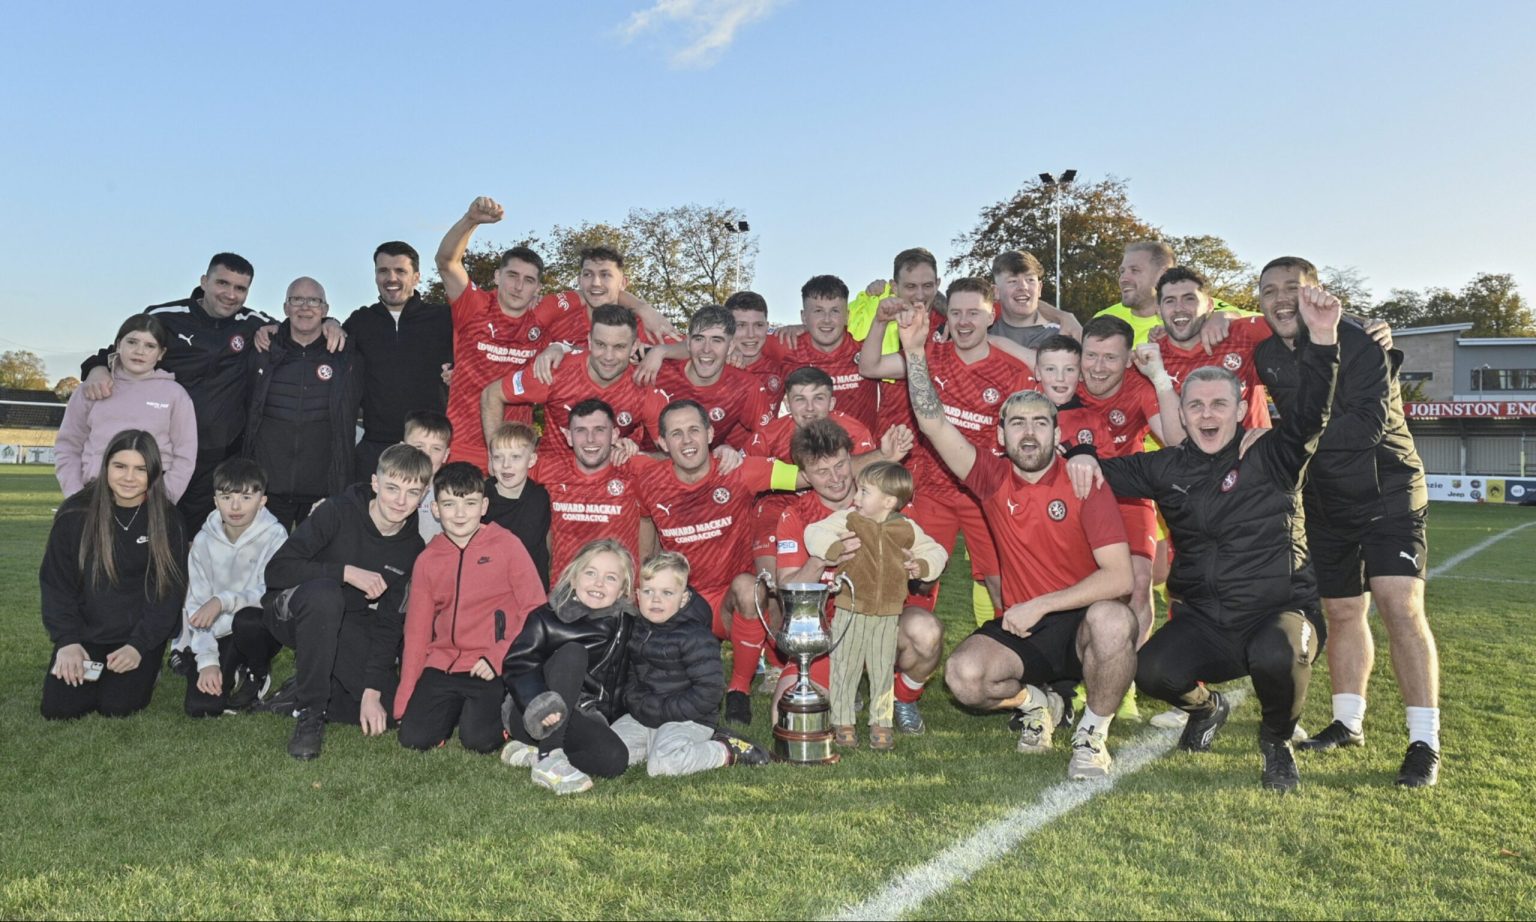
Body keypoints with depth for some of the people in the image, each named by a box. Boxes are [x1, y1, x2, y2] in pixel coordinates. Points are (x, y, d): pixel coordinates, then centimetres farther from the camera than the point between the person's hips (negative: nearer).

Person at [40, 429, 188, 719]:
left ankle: (146, 666, 16)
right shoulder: (75, 513, -7)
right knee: (58, 708, -11)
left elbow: (170, 590, -6)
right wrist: (66, 641, -12)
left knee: (116, 707, -15)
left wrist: (140, 645, -15)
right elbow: (55, 582, -2)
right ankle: (90, 668, 20)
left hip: (142, 633, -1)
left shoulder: (167, 520, -7)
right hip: (85, 632, 1)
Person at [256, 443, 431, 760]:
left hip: (345, 625, 4)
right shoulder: (339, 511, -18)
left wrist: (372, 689, -15)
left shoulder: (411, 546, -6)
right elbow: (277, 569, -24)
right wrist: (347, 572, -30)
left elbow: (387, 623, -6)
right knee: (325, 593, -39)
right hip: (290, 612, -4)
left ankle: (313, 688, 13)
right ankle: (309, 713, -25)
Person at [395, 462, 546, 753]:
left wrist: (499, 657, -14)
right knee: (413, 738, -12)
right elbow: (416, 630, 12)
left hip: (490, 669, -4)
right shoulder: (427, 560, 9)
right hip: (442, 666, 4)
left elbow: (534, 609, -4)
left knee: (479, 740, -21)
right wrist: (404, 699, 8)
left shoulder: (506, 545, -2)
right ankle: (456, 709, 18)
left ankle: (497, 708, 12)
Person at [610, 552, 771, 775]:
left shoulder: (695, 638, -18)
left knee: (661, 764, -30)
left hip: (687, 719, -7)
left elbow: (709, 690, -21)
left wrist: (665, 711, -20)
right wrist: (637, 703, -1)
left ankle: (727, 752, -10)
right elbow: (632, 674, 19)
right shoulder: (639, 630, 6)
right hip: (645, 716, 8)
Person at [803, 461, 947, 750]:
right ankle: (842, 720, 20)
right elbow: (814, 533, -6)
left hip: (887, 614, 1)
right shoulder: (847, 519, -4)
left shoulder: (907, 529, 1)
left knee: (883, 670, 9)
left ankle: (881, 721, 22)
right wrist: (836, 547, -22)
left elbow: (936, 552, 11)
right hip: (850, 610, -1)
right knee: (844, 666, 7)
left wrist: (922, 566, -8)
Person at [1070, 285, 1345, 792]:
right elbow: (1113, 472, 16)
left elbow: (1310, 413, -20)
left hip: (1278, 610, -3)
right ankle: (1206, 707, 18)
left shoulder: (1270, 459, -4)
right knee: (1152, 672, -23)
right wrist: (1085, 460, -8)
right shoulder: (1168, 468, 6)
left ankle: (1277, 740, 0)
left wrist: (1321, 339, -34)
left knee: (1278, 655, -37)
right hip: (1204, 623, 3)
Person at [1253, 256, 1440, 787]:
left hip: (1386, 493, -5)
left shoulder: (1358, 343, -17)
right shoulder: (1266, 356, 1)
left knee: (1400, 607, -15)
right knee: (1341, 613, 12)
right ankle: (1348, 723, 26)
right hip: (1324, 501, 6)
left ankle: (1425, 741, -8)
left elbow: (1367, 424, -28)